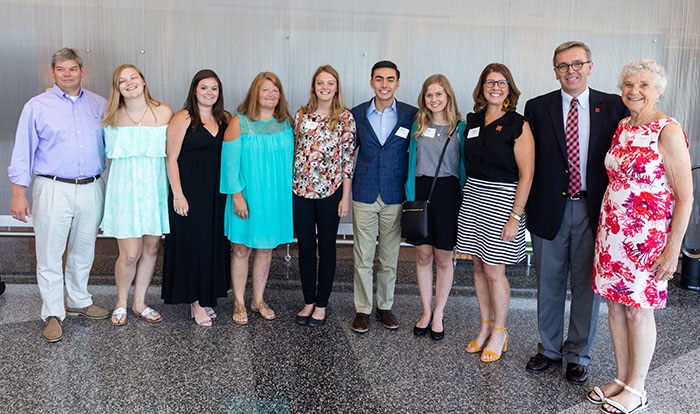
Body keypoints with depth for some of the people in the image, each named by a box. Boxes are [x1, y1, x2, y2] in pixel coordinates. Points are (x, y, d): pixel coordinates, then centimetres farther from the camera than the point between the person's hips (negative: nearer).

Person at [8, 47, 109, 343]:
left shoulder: (98, 105, 8)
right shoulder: (37, 106, 0)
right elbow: (23, 153, -1)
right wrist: (19, 193, -6)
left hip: (91, 189, 3)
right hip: (53, 190, -3)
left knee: (83, 252, 15)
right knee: (50, 255, 0)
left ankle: (79, 302, 31)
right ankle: (53, 314, 11)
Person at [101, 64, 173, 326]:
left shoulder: (164, 113, -2)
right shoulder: (111, 117, 0)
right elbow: (110, 152, 15)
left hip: (155, 188, 1)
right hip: (125, 189, -1)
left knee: (151, 248, 9)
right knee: (130, 254, -4)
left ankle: (139, 302, 28)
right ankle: (121, 302, 22)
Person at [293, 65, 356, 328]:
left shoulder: (346, 118, -2)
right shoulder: (301, 115, 6)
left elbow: (348, 158, -3)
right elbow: (294, 150, 11)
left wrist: (346, 197, -6)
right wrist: (288, 186, 7)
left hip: (330, 191, -3)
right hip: (300, 189, 3)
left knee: (327, 247, 7)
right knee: (305, 247, 9)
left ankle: (321, 305, 20)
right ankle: (308, 301, 24)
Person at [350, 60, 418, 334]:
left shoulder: (411, 115, 0)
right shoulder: (356, 114, 3)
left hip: (395, 197, 0)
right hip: (364, 196, 0)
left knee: (390, 257, 10)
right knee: (363, 257, 4)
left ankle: (385, 307, 25)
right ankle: (362, 309, 17)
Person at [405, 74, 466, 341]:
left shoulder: (460, 128, 1)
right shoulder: (418, 126, 7)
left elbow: (464, 166, 3)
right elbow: (412, 162, 6)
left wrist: (464, 200, -2)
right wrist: (411, 197, -2)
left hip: (447, 193, -2)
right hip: (421, 190, 2)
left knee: (443, 259, 6)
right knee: (423, 257, 8)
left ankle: (438, 315, 20)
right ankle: (426, 313, 22)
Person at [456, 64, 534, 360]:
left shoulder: (518, 125, -8)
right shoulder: (472, 121, 8)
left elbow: (526, 175, -11)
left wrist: (515, 217, -16)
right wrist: (466, 198, 8)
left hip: (502, 200, -5)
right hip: (473, 198, 6)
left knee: (494, 271, -2)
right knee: (479, 267, 11)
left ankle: (499, 332, 17)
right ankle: (485, 326, 26)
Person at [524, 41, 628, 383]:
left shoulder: (613, 107, 1)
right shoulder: (537, 108, 2)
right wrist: (526, 206, -1)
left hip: (594, 210, 0)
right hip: (549, 210, 1)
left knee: (586, 286, 9)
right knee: (549, 285, 13)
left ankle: (578, 354, 27)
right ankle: (550, 348, 31)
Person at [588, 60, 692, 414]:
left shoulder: (668, 131, -12)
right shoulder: (622, 127, 9)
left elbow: (685, 197, -13)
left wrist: (673, 248, -15)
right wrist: (606, 225, 13)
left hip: (646, 236, -6)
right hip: (612, 231, 7)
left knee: (639, 310, 4)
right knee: (615, 305, 12)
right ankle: (622, 379, 28)